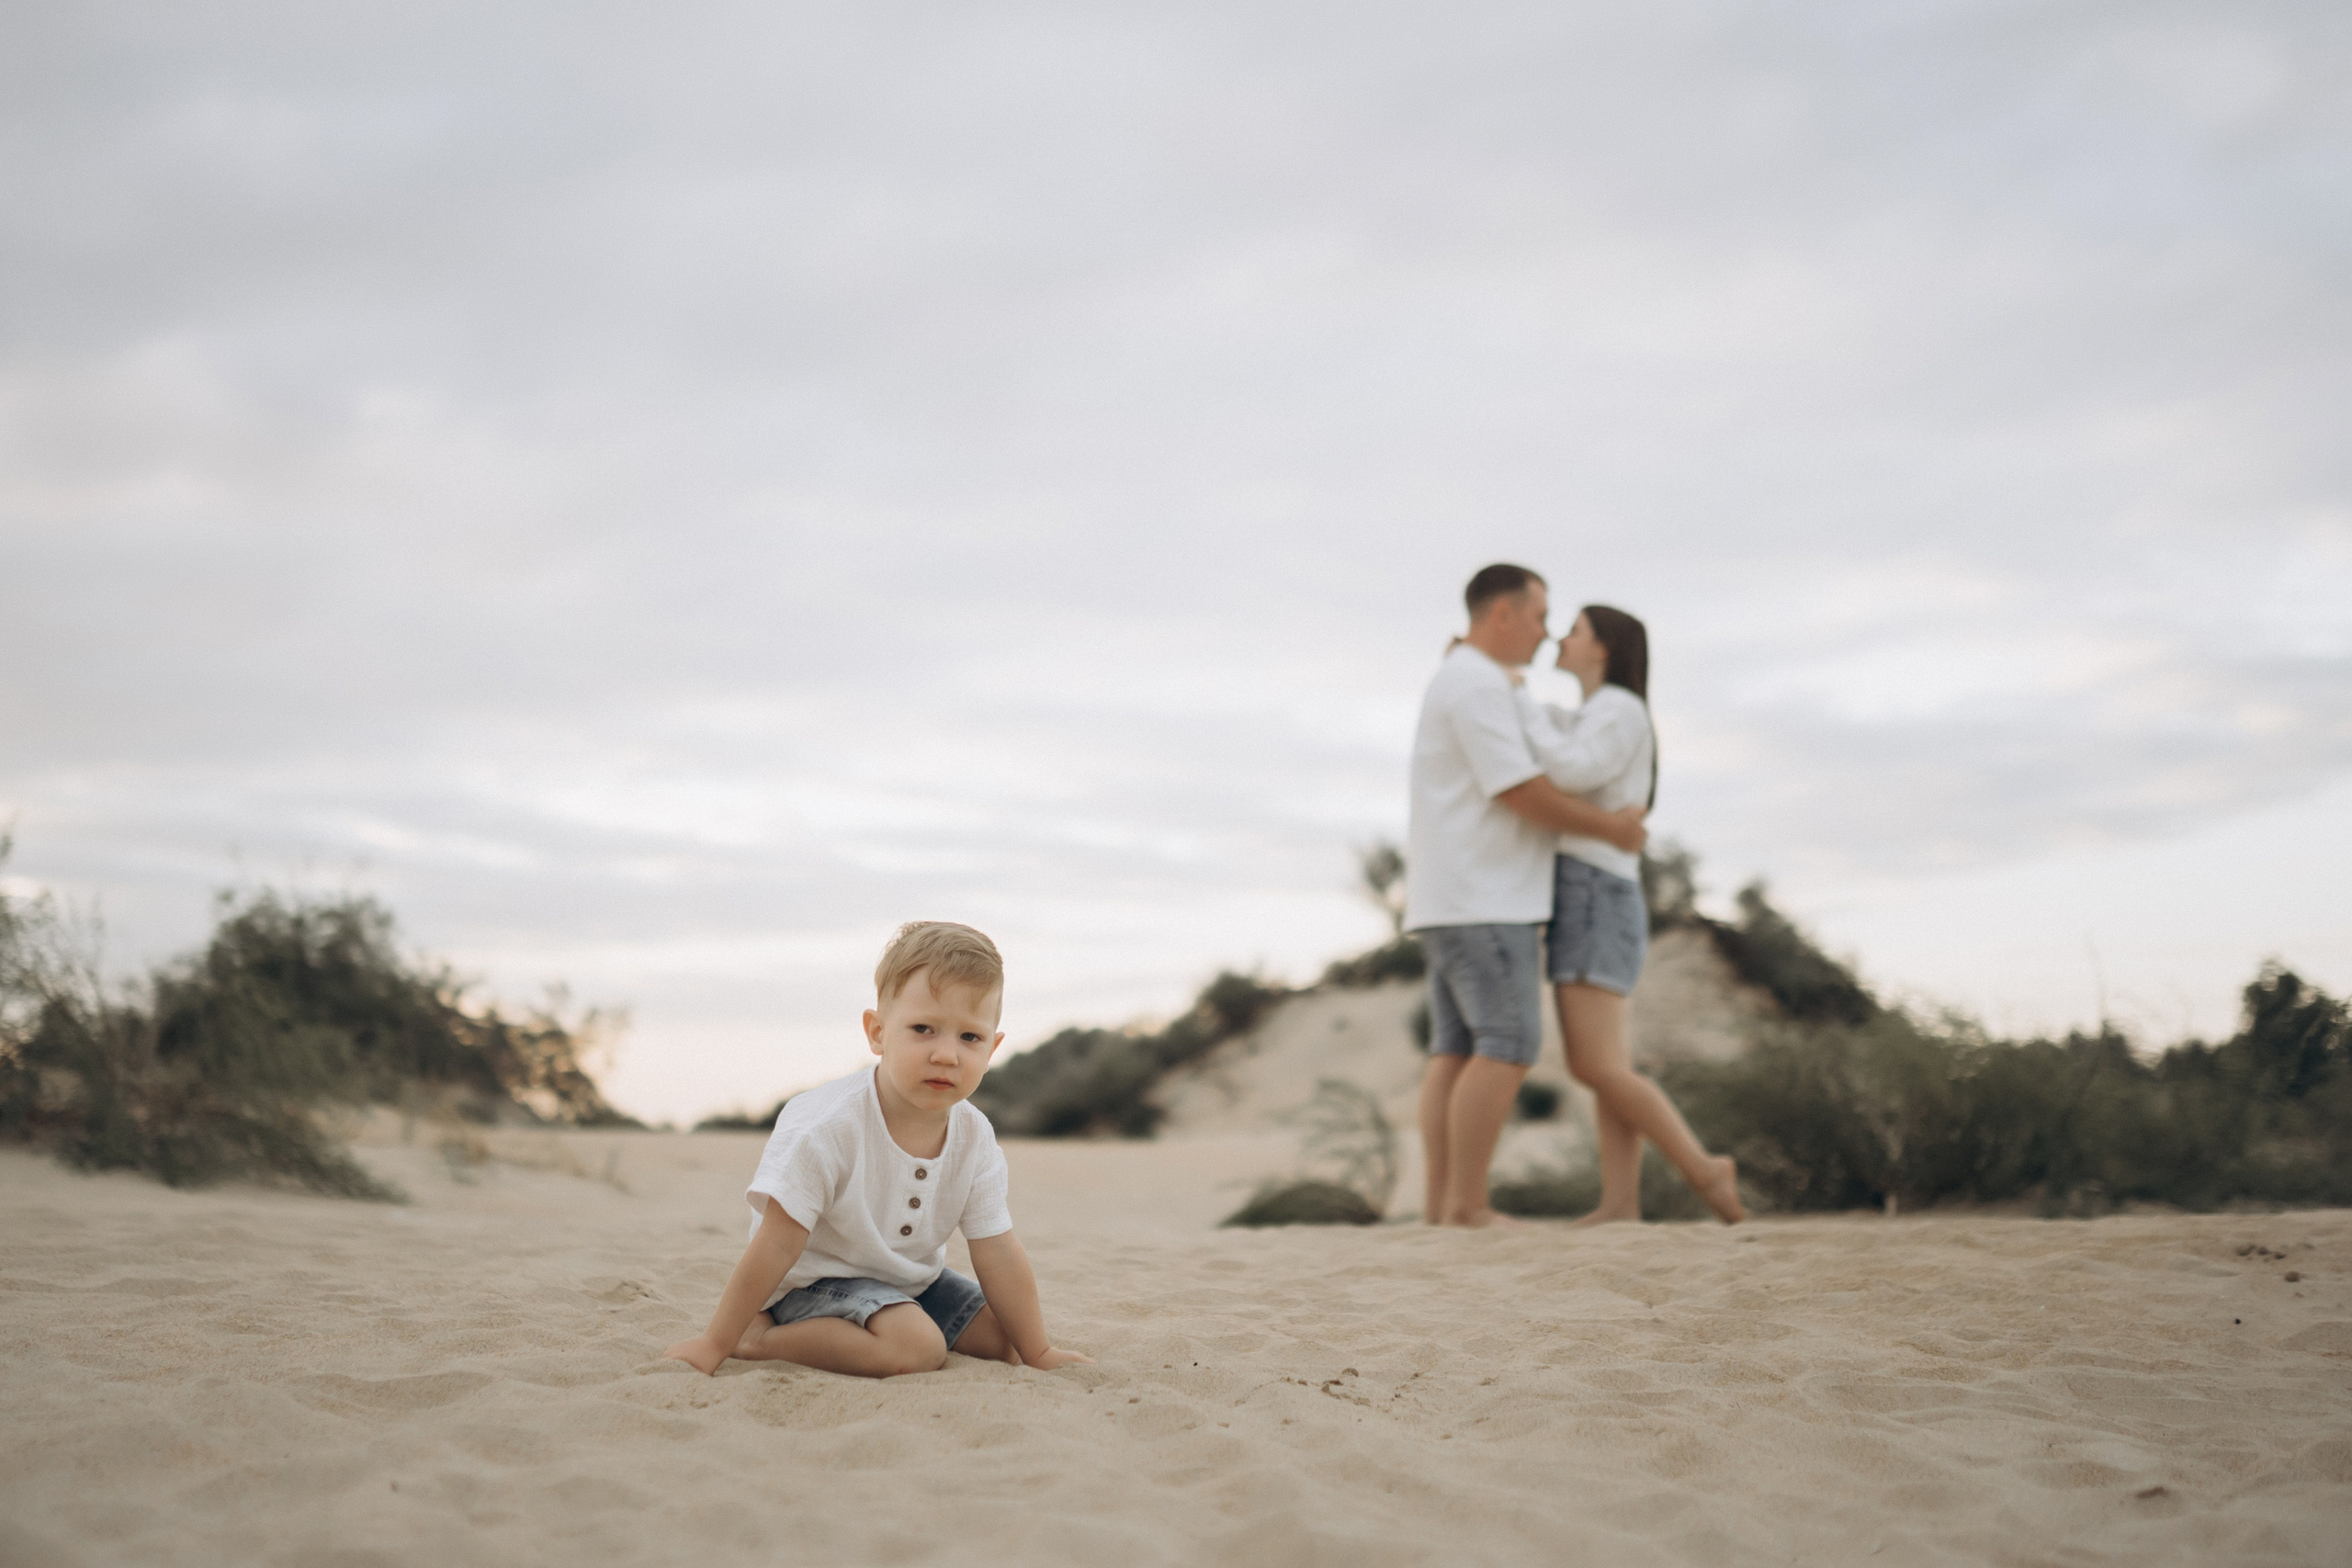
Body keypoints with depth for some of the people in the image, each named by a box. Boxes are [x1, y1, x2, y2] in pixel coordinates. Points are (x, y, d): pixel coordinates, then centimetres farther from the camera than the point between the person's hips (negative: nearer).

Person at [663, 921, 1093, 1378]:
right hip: (813, 1281, -8)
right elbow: (776, 1246, -26)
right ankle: (762, 1336, -15)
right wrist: (713, 1345, -22)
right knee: (917, 1345, -28)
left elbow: (998, 1255, -3)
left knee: (1001, 1338, 6)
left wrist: (1039, 1354, -2)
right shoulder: (826, 1127, -29)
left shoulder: (975, 1139, -11)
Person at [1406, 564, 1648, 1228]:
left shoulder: (1459, 685, 20)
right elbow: (1523, 794, -18)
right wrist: (1608, 826, -6)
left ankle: (1441, 1201, 1)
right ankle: (1467, 1202, -12)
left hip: (1454, 901, 10)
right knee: (1508, 1047, -11)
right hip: (1481, 899, -10)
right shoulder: (1478, 685, -14)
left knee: (1458, 1050, 5)